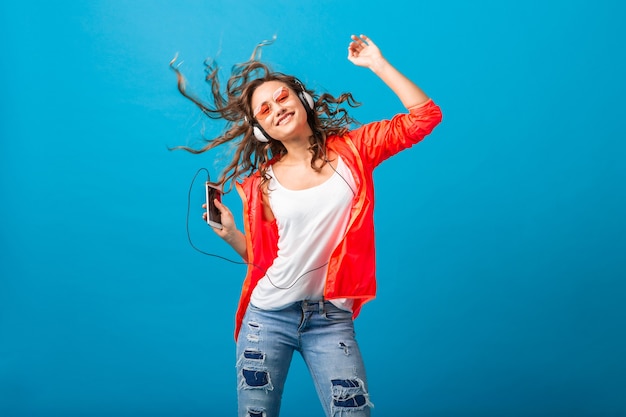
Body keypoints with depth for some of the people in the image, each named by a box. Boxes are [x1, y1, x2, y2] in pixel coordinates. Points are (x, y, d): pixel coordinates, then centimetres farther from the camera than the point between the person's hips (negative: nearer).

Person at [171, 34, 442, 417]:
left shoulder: (352, 149, 0)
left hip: (331, 320, -1)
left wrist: (377, 63, -6)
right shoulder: (261, 183, 1)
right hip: (267, 317, 2)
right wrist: (231, 234, -9)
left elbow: (426, 116, -6)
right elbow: (261, 258, 8)